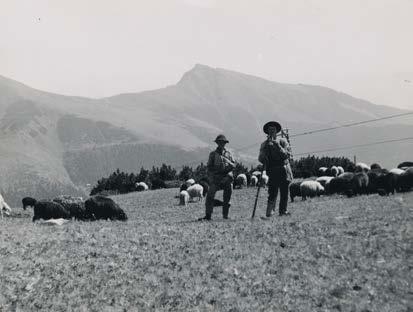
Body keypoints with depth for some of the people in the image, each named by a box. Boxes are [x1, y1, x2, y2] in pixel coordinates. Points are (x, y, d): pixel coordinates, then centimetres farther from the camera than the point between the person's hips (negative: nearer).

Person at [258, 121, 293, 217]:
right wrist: (265, 148, -12)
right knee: (272, 192, -11)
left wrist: (277, 145, -14)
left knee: (284, 193, 1)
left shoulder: (282, 141, 8)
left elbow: (287, 155, -5)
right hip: (272, 172, -1)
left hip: (283, 170, 1)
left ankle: (283, 211, 10)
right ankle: (269, 213, -10)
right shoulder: (264, 144, 11)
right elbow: (261, 159, 1)